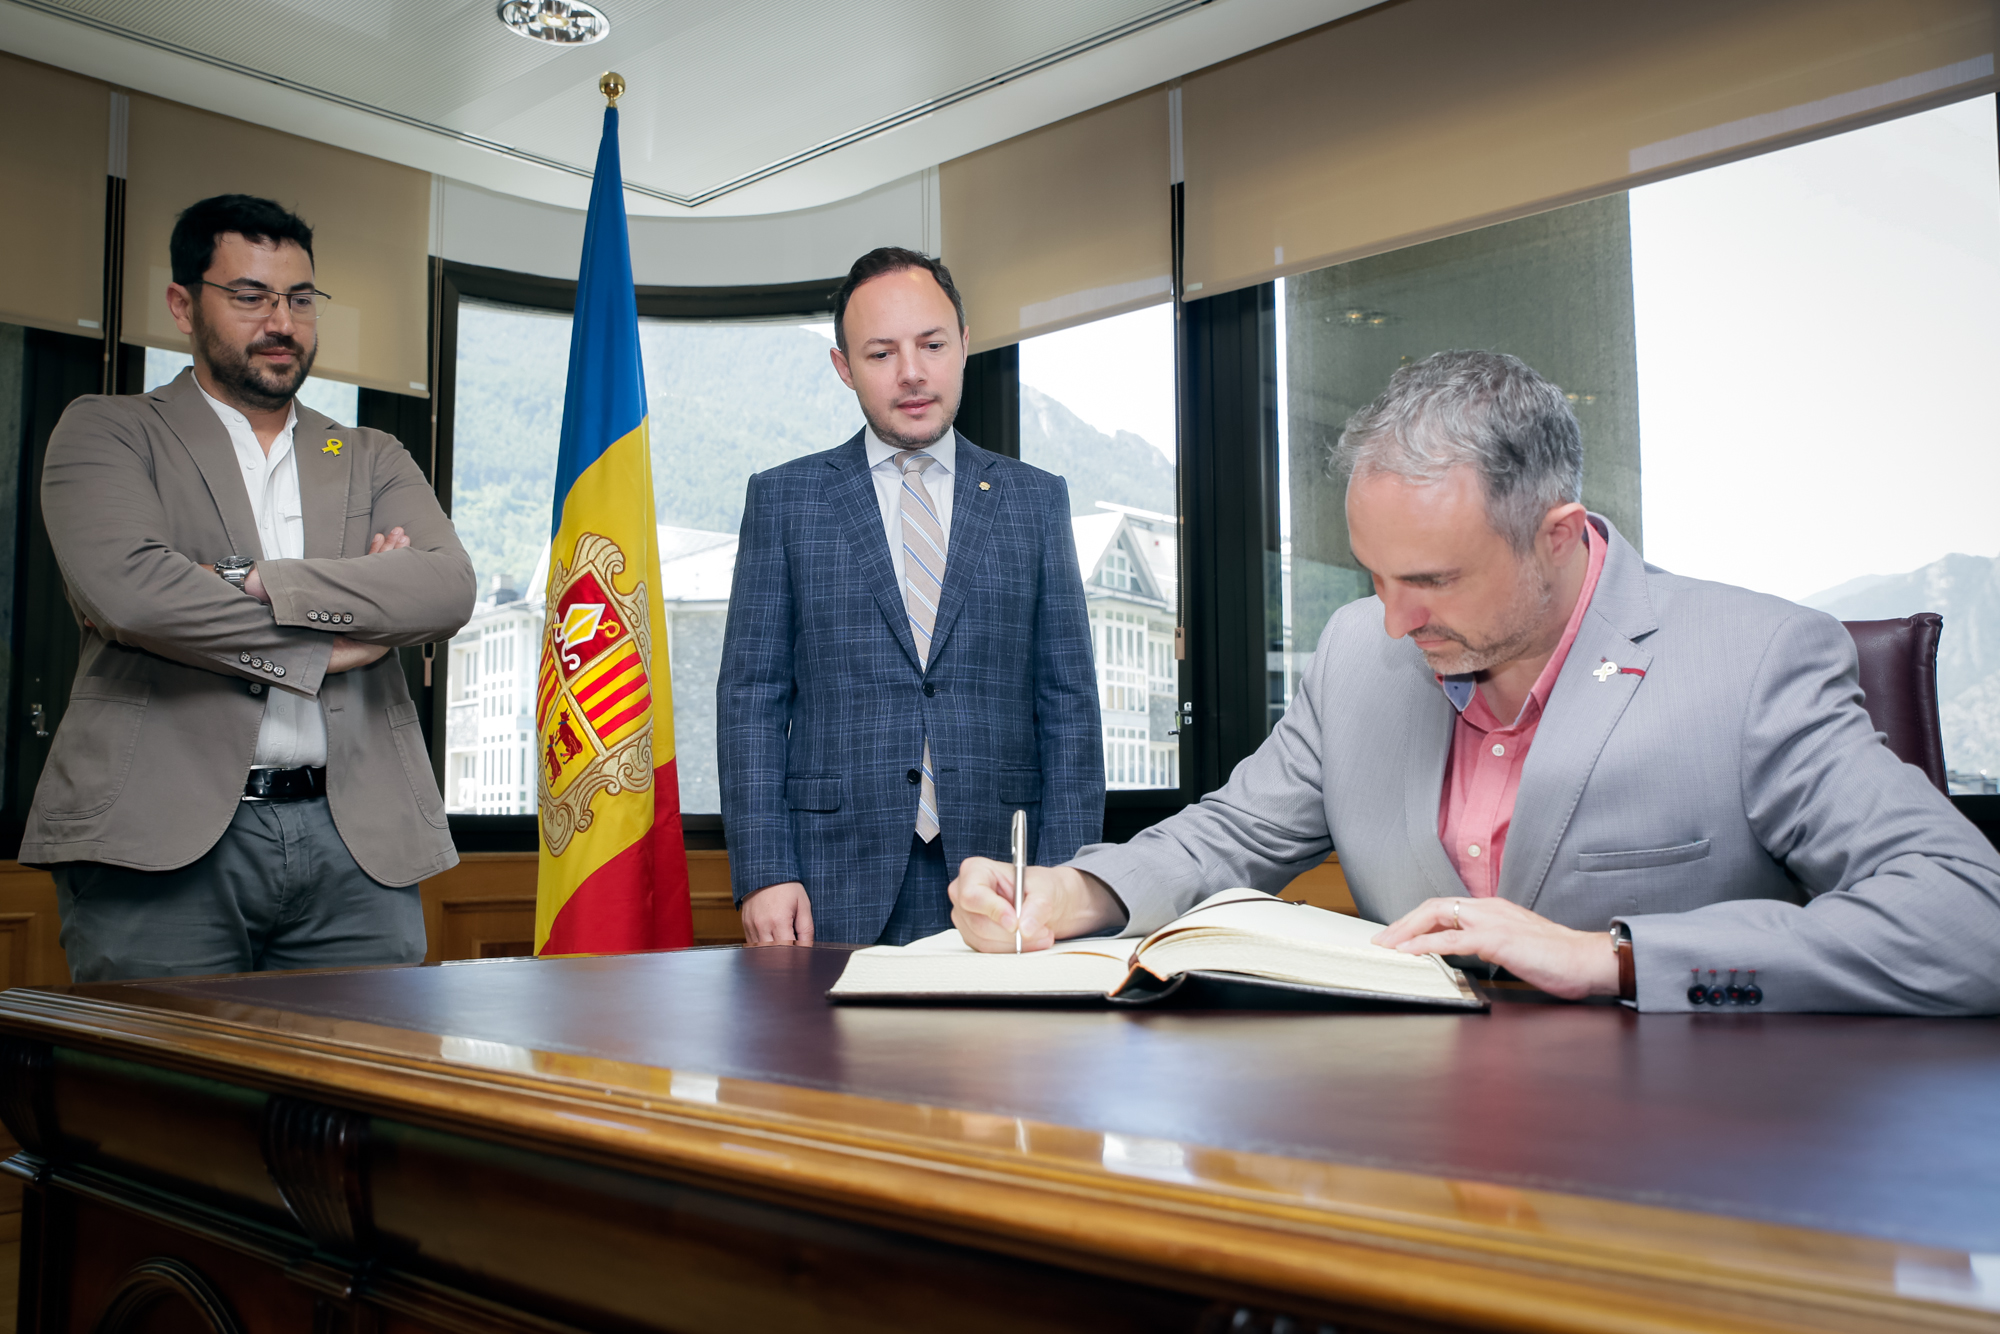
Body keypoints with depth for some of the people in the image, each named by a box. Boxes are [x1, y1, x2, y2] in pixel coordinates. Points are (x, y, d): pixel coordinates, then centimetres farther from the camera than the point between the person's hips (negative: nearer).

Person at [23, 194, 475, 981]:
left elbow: (448, 589, -1)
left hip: (357, 838, 3)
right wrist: (329, 647, -5)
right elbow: (127, 585, -11)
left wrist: (257, 583, -10)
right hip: (165, 835, -2)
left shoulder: (372, 459, 19)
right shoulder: (107, 431, 9)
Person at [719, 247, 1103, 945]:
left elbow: (1067, 703, 6)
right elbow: (751, 697, 3)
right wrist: (764, 874, -7)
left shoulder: (1037, 500, 9)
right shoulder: (782, 498, 7)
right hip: (836, 893, -1)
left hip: (993, 882, 1)